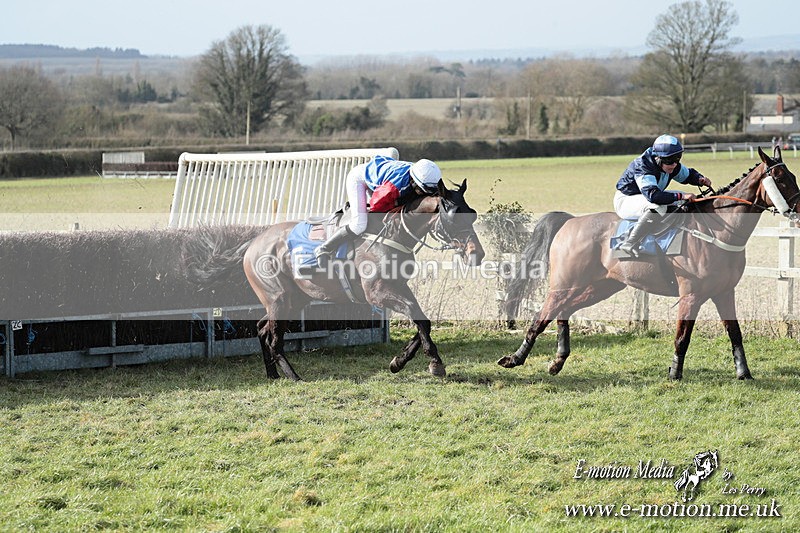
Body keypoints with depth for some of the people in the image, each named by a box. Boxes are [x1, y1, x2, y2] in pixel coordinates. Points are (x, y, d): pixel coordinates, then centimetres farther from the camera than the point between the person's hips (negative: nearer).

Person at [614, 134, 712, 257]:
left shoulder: (673, 166, -6)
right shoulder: (642, 167, -32)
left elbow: (688, 174, 14)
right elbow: (653, 195, -45)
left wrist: (700, 179, -11)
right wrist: (680, 196, -46)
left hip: (644, 199, 9)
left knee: (685, 201, 0)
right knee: (657, 207, -38)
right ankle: (630, 245, -36)